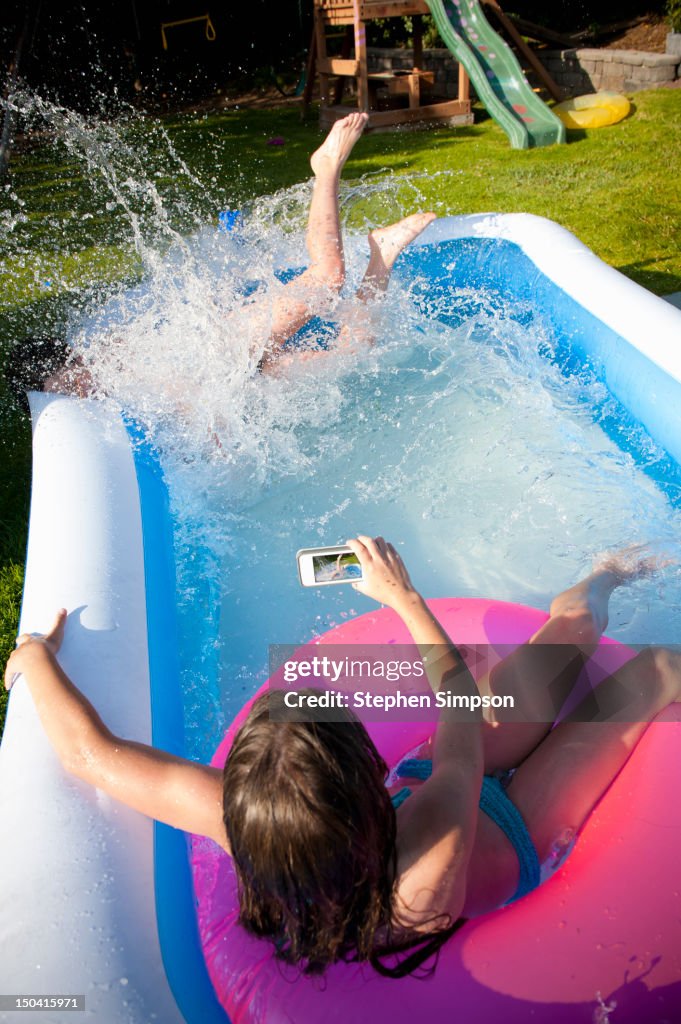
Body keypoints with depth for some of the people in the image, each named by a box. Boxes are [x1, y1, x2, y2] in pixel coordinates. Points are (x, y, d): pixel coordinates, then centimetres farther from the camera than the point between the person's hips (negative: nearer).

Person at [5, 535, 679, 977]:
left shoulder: (240, 817, -40)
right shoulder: (439, 851, -47)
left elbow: (88, 751, -26)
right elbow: (457, 692, -31)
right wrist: (404, 597, -15)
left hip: (418, 782, 3)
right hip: (515, 831, -3)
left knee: (571, 617, 12)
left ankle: (602, 581, 43)